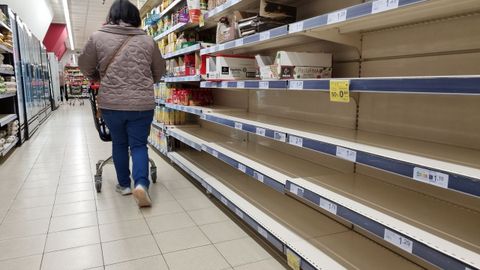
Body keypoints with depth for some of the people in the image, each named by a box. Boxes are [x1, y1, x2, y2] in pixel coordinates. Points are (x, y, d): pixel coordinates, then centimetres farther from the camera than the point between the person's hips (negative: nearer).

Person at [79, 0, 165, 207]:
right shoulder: (147, 40, 5)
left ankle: (124, 184, 27)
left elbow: (85, 67, 12)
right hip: (142, 104, 0)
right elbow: (159, 71, 15)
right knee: (138, 144, 10)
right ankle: (141, 183, -7)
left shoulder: (98, 37, 2)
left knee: (119, 143, 17)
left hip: (111, 103, 0)